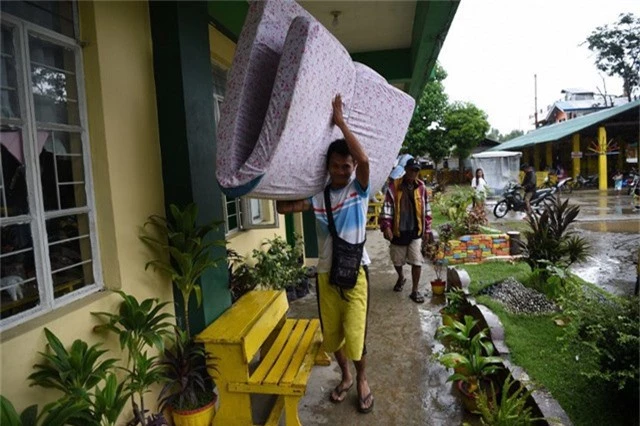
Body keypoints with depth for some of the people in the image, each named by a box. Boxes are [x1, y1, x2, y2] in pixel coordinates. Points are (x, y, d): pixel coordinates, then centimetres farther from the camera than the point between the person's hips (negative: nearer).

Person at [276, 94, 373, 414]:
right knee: (332, 333, 14)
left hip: (355, 271, -3)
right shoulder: (317, 195, 2)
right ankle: (345, 377, 39)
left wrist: (340, 122, -21)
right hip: (325, 273, 4)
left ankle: (362, 379, 26)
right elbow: (283, 208, -6)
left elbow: (364, 159, -26)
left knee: (355, 333, -3)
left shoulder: (359, 189, -6)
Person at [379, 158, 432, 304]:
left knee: (417, 262, -3)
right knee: (397, 261, 15)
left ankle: (415, 291, 11)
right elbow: (387, 207, -9)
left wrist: (427, 229, 8)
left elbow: (426, 209, 8)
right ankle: (401, 278, 45)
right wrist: (386, 226, -18)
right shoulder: (394, 186, -8)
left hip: (416, 231, 1)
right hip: (398, 231, -1)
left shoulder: (421, 187, 1)